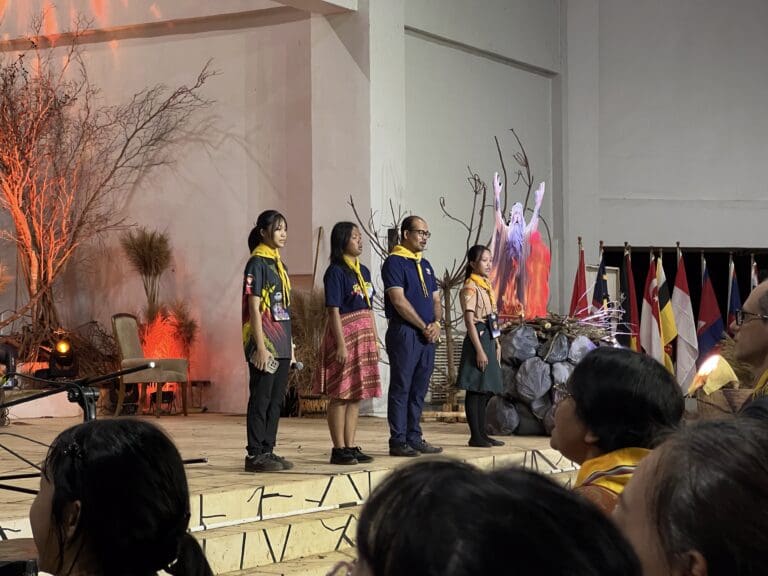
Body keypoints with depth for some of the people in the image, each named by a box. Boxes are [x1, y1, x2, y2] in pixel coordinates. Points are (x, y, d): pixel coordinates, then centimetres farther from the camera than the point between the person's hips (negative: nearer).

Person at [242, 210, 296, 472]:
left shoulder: (278, 263, 16)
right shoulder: (257, 263, -9)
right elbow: (254, 308, -14)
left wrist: (290, 345, 16)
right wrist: (260, 347, -19)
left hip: (281, 344, 8)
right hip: (265, 343, -8)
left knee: (276, 400, 10)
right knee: (261, 399, -5)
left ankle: (268, 451, 15)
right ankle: (255, 455, -1)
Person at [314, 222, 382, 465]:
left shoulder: (363, 271, 15)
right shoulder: (336, 272, -9)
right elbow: (333, 311, -14)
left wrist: (375, 340, 14)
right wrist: (341, 344, -19)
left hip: (364, 336, 8)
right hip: (345, 334, -8)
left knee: (357, 395, 9)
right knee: (341, 395, -4)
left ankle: (350, 446, 14)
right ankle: (338, 449, -1)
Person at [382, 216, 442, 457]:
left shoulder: (425, 265, 19)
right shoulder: (394, 262, -6)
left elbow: (435, 300, 19)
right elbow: (399, 301, -14)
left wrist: (436, 323, -1)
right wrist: (424, 327, -11)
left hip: (427, 335, 8)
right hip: (404, 333, -8)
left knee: (419, 390, 10)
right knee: (401, 388, -5)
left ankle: (414, 437, 15)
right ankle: (398, 441, -2)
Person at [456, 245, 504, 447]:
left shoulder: (487, 286, 15)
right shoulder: (470, 288, -12)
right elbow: (470, 321, -16)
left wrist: (496, 343, 16)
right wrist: (479, 350, -20)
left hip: (489, 339, 9)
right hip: (477, 339, -9)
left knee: (486, 390, 10)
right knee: (475, 389, -5)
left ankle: (482, 433, 15)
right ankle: (475, 436, -2)